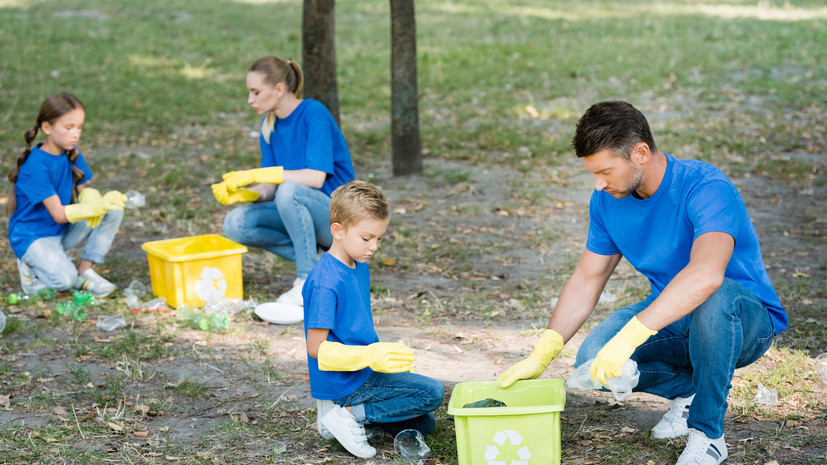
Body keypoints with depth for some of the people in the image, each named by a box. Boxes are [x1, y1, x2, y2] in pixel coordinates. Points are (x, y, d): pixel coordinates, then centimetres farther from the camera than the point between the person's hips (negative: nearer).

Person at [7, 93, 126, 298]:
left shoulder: (72, 153, -1)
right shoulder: (36, 166, -24)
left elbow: (83, 189, 3)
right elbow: (59, 214, -25)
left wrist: (91, 200, -23)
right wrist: (98, 206, -37)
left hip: (64, 231, 7)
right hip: (33, 236, -7)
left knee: (114, 211, -12)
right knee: (65, 280, -30)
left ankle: (85, 271, -7)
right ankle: (32, 265, 3)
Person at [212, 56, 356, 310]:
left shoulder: (314, 113, -17)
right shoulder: (269, 124, 5)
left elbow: (316, 177, -28)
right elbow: (271, 189, 3)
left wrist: (255, 174, -27)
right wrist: (244, 193, -19)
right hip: (299, 211, 7)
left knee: (290, 191, -36)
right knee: (236, 224, -12)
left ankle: (310, 279, -20)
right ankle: (313, 258, -1)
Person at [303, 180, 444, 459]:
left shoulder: (360, 267, 7)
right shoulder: (325, 282, -22)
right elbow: (317, 348, -23)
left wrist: (384, 353, 15)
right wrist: (370, 356, -29)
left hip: (362, 372, 9)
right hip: (341, 382, -9)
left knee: (424, 424, 15)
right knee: (432, 393, -13)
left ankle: (347, 411, 8)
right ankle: (350, 416, -9)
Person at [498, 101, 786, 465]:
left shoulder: (706, 189, -28)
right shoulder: (607, 201, -6)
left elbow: (706, 274, -46)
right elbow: (586, 279, 3)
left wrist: (629, 336, -51)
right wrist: (541, 355, -8)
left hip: (747, 318, -5)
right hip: (669, 320, 6)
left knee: (714, 298, -41)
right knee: (592, 361, -21)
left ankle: (708, 433, -20)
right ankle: (688, 390, 7)